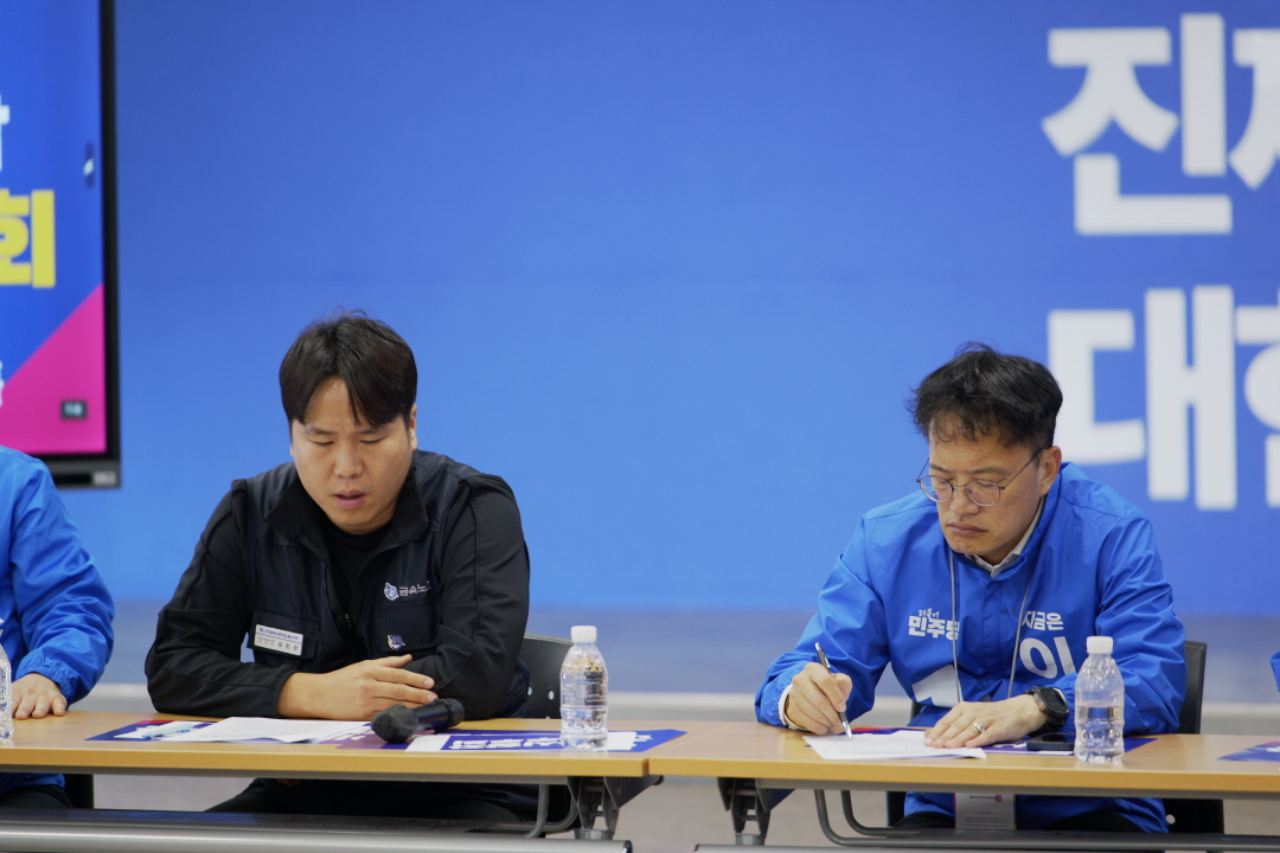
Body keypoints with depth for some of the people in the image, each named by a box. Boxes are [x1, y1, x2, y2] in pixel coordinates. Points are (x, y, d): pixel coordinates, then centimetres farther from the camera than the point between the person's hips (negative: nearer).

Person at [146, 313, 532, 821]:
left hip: (451, 796, -2)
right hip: (298, 797, 2)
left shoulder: (474, 509, -4)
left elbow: (480, 673, -17)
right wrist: (313, 695, -19)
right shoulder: (250, 515, 5)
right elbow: (171, 667, -2)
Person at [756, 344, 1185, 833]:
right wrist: (802, 696, -20)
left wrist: (1033, 708, -31)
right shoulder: (887, 540, 6)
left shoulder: (1110, 534, -4)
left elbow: (1156, 679, -15)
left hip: (1091, 812, -3)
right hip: (944, 809, 3)